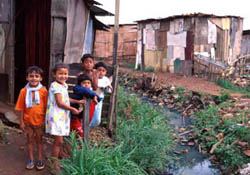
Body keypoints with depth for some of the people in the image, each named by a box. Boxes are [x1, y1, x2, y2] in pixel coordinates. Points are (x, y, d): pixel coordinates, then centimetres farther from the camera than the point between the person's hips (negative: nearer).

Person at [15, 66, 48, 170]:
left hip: (39, 121, -1)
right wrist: (21, 122, -2)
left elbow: (46, 107, -6)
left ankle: (40, 160, 24)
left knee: (39, 140, 12)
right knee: (30, 140, 14)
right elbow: (21, 108, -2)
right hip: (28, 121, 2)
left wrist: (45, 121, -4)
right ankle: (31, 160, 26)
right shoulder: (24, 91, -7)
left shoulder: (43, 90, -11)